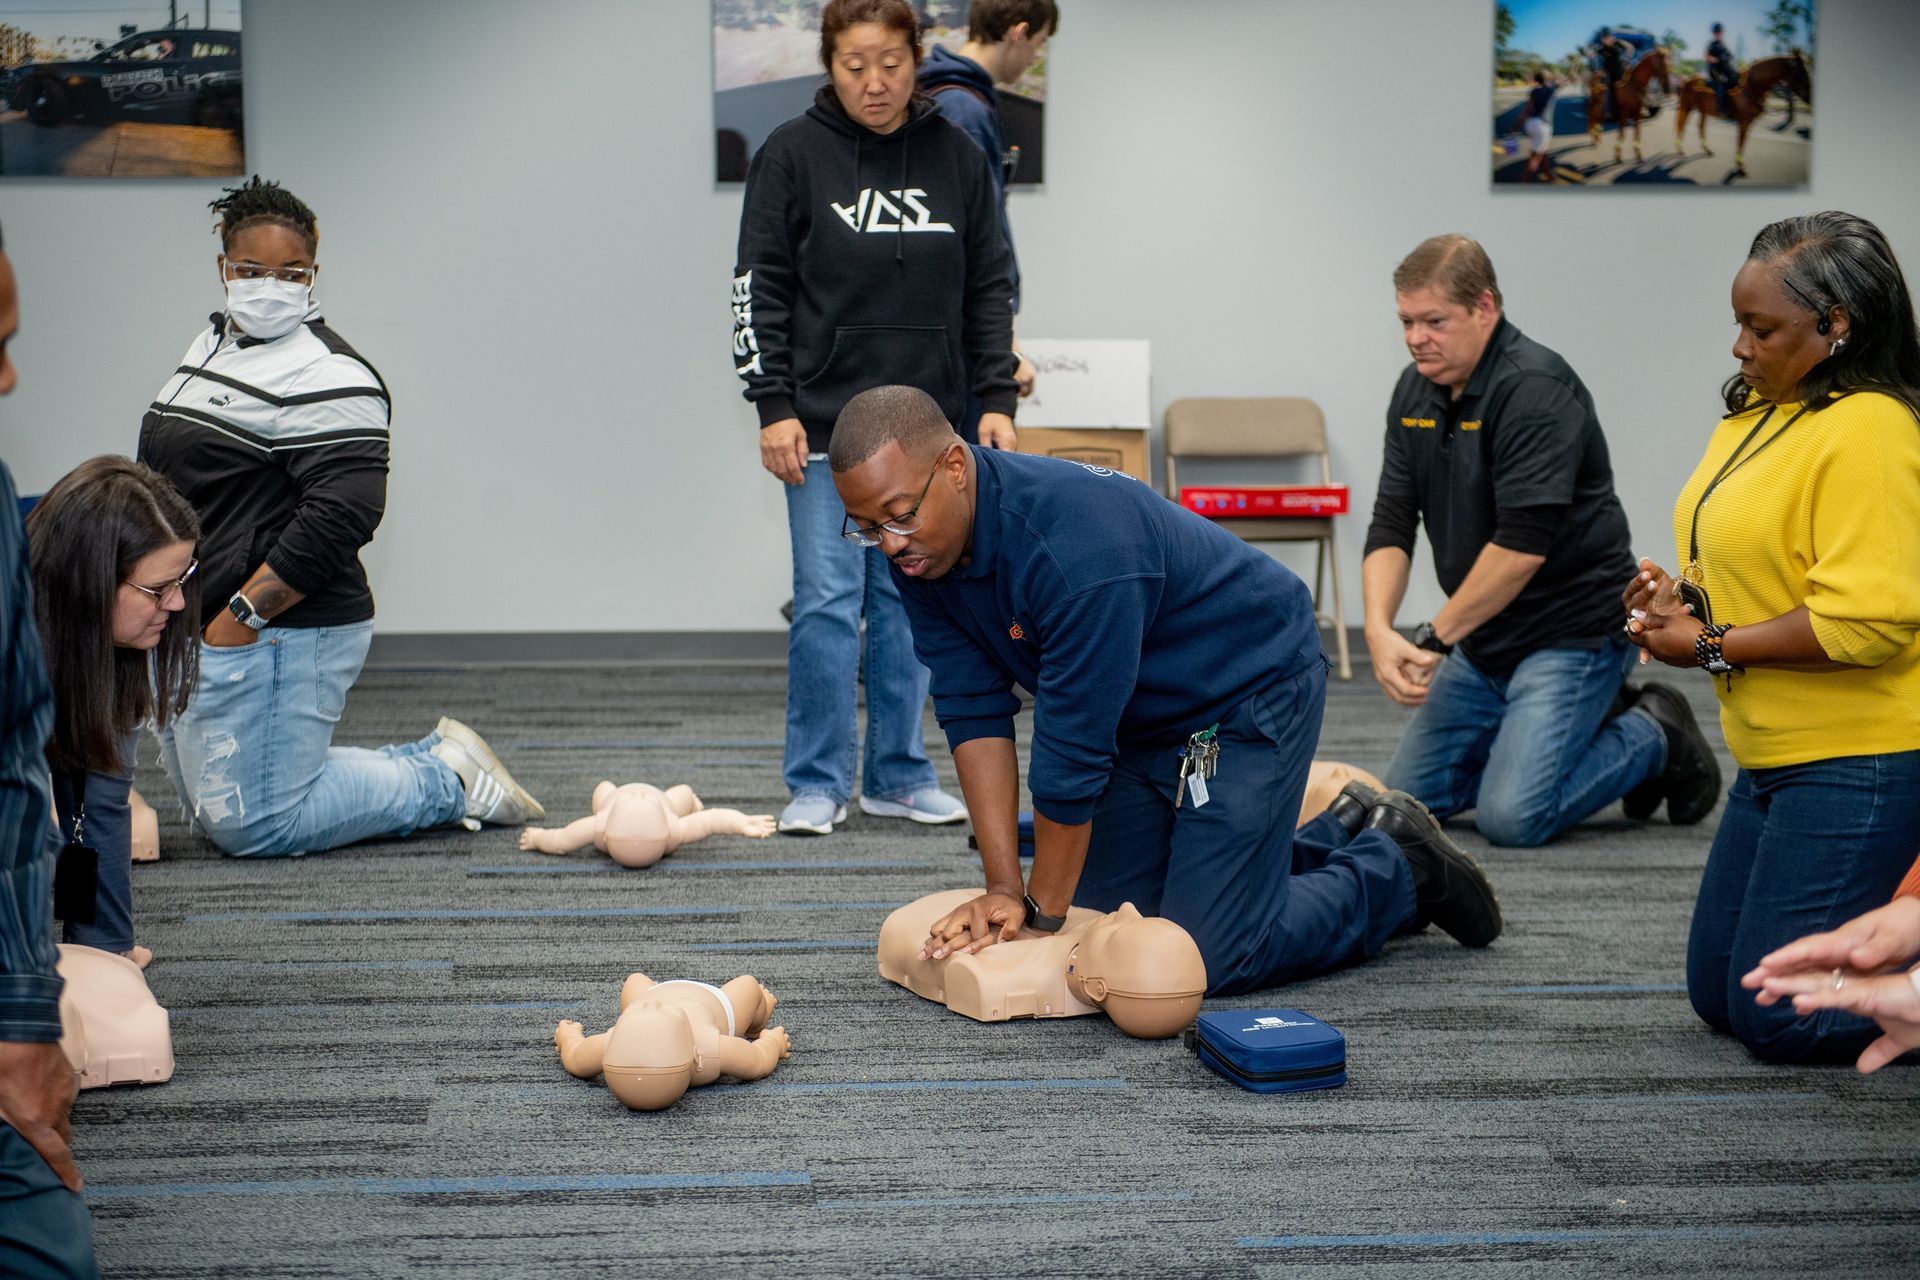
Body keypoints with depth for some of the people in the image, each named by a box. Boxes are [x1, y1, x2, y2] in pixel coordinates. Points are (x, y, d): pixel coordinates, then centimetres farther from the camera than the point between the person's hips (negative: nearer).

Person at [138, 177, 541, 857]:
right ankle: (436, 757, 21)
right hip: (197, 631, 10)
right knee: (212, 806, 17)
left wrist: (239, 617, -23)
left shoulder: (327, 377, -16)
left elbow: (337, 519, -25)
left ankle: (448, 781, 7)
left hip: (279, 635, -10)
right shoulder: (210, 346, 16)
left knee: (253, 826, -8)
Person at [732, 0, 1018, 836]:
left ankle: (898, 777, 18)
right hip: (824, 425, -3)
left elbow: (989, 288, 11)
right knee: (827, 602, -4)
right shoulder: (793, 155, -1)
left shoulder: (955, 157, 6)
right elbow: (759, 289, 0)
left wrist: (996, 401, 4)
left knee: (910, 603, 7)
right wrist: (773, 406, -7)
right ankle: (815, 785, 7)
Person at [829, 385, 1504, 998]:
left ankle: (1402, 869, 13)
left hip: (1252, 689, -8)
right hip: (1144, 716, 9)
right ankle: (1341, 833, 28)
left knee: (1207, 956, -12)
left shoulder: (1075, 541, -37)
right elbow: (973, 713, -11)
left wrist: (1042, 912, -21)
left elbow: (1073, 746, -31)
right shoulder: (918, 547, -11)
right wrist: (1005, 888, -17)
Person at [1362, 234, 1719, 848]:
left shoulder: (1534, 390, -20)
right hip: (1485, 637, 9)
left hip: (1572, 630, -9)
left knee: (1512, 816, -20)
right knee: (1408, 796, 7)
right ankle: (1595, 722, 20)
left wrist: (1435, 637, -19)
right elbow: (1390, 525, 1)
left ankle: (1654, 737, 7)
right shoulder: (1416, 391, 6)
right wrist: (1380, 631, -16)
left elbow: (1522, 545, -26)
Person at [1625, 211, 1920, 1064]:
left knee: (1780, 1019, -7)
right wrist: (1686, 595, 1)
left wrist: (1713, 646, -17)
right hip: (1776, 754, 10)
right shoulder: (1761, 410, 11)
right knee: (1717, 997, 15)